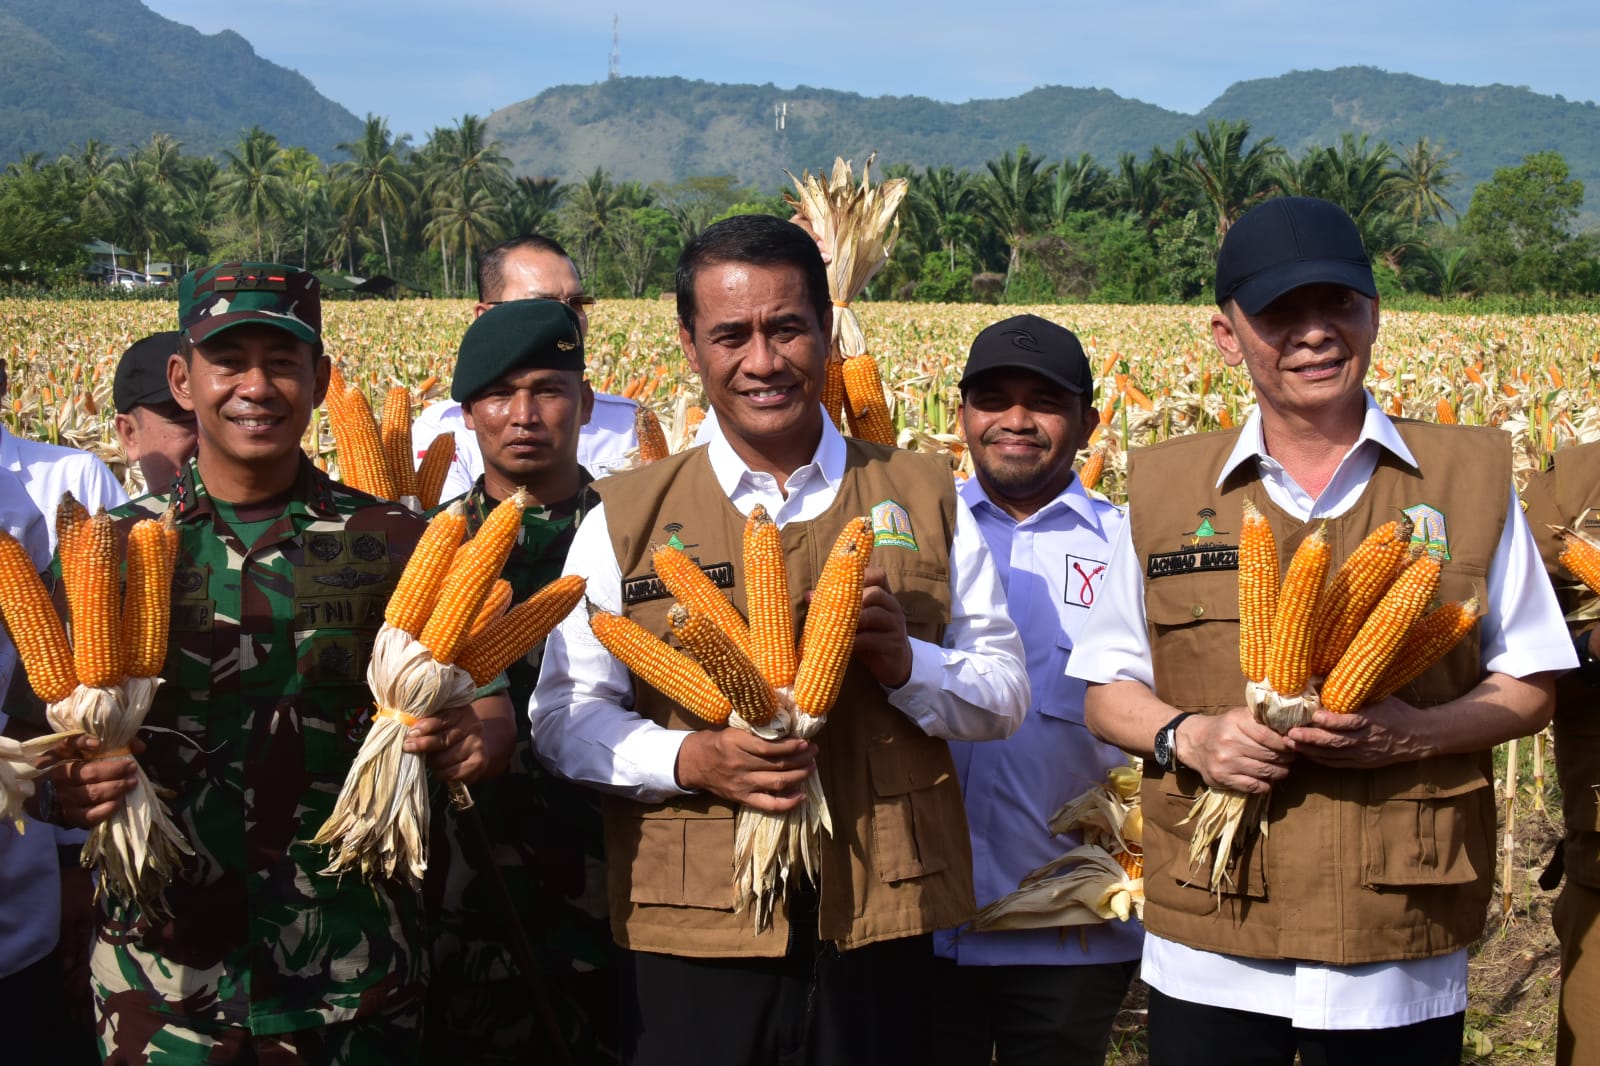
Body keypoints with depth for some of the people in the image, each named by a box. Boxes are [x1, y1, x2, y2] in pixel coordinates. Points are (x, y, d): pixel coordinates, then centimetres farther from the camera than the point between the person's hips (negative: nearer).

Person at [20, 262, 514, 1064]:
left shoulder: (392, 543, 0)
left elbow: (488, 701, 2)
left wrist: (475, 740, -21)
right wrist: (69, 791, -20)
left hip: (353, 969, 0)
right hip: (164, 974, 0)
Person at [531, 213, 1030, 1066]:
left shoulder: (922, 497, 8)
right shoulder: (625, 517, 4)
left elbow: (1005, 696, 8)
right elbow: (563, 715, 2)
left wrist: (904, 661, -12)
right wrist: (690, 758, -15)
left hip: (879, 927, 1)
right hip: (691, 936, -1)